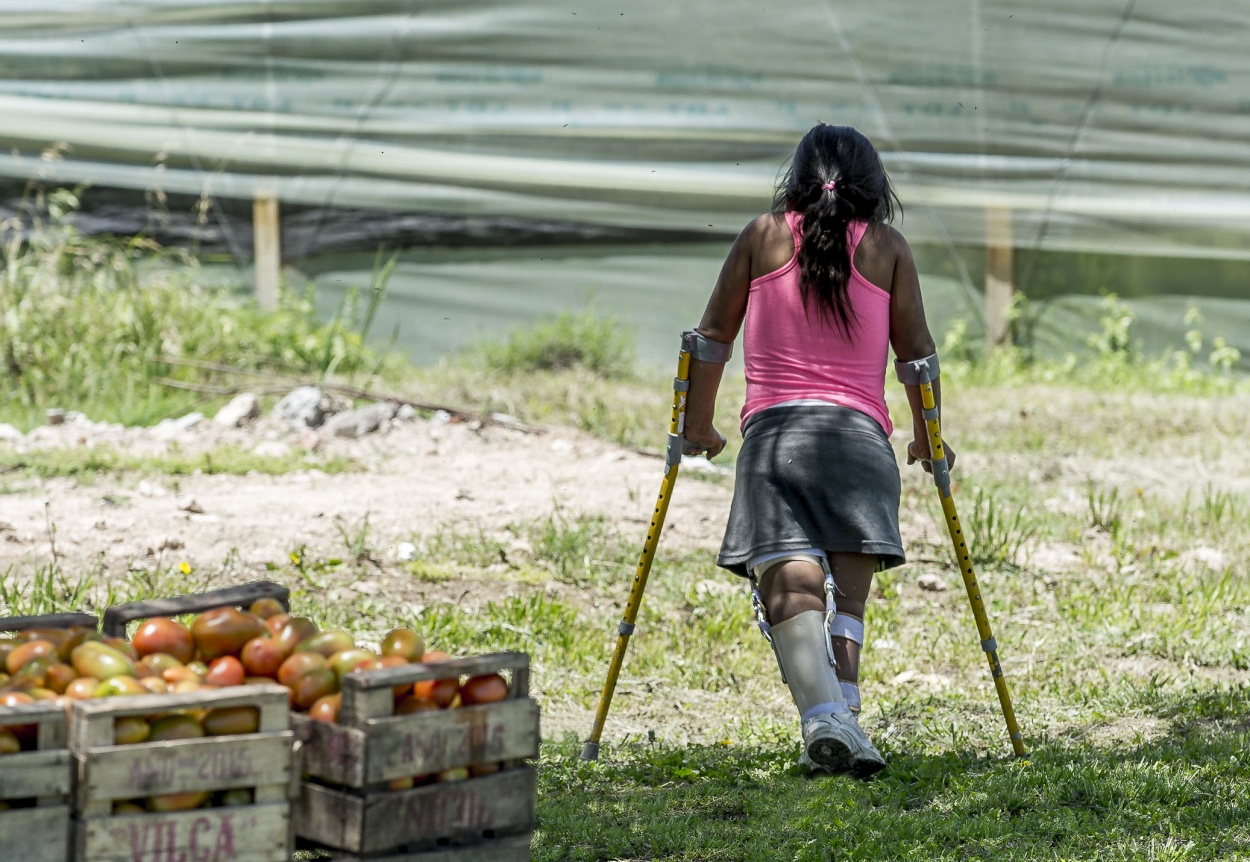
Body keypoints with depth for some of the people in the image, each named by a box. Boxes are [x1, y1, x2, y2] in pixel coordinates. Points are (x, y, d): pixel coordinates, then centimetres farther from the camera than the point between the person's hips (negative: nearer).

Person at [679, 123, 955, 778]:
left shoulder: (763, 236, 14)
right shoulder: (887, 247, 13)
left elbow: (713, 338, 17)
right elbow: (916, 352, 14)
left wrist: (698, 425, 28)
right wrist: (927, 437, 28)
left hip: (772, 427, -1)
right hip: (859, 431, 1)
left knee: (789, 587, -13)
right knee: (845, 593, 3)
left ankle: (823, 713, -34)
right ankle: (842, 717, -15)